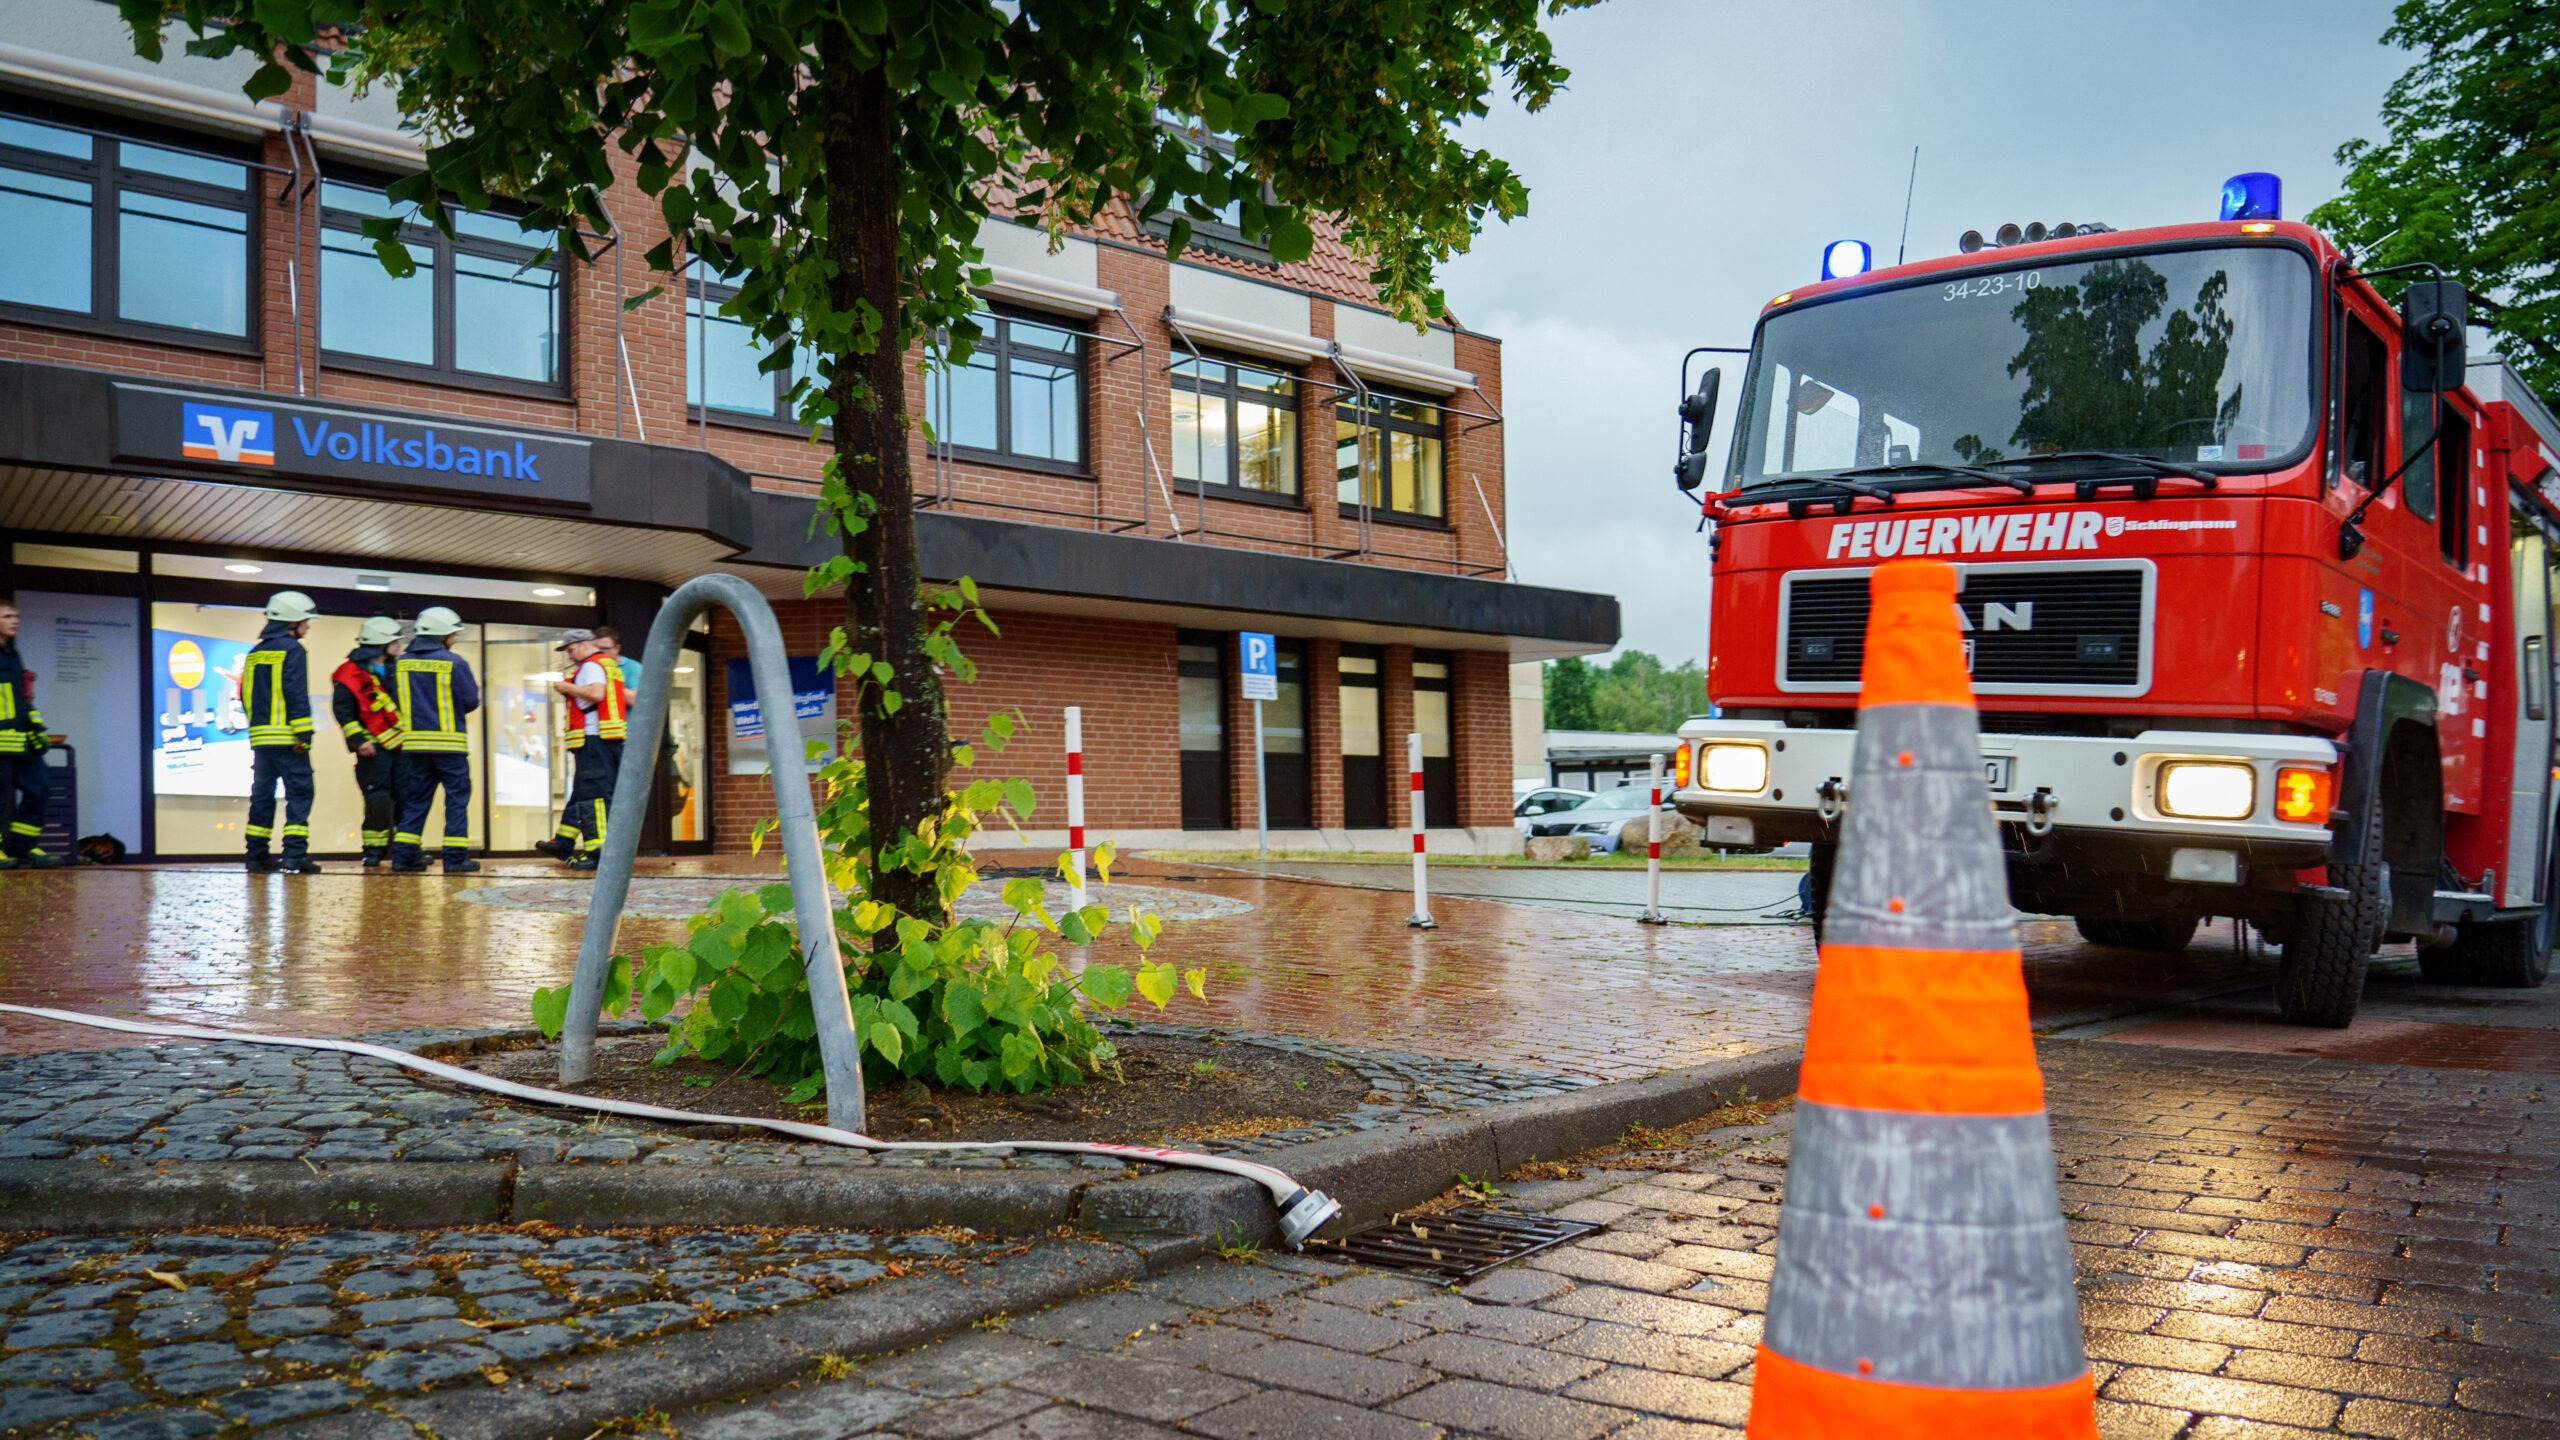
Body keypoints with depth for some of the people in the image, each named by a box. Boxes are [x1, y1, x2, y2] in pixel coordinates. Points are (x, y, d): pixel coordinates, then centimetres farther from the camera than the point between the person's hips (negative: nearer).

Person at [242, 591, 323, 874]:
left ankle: (257, 855, 14)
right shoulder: (292, 650, -7)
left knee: (262, 795, 12)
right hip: (287, 739, -8)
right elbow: (297, 694, -15)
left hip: (260, 737, 8)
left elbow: (245, 695, 19)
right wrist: (304, 733, -16)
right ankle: (294, 855, -14)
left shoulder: (255, 653, 18)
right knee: (299, 793, -7)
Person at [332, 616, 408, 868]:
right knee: (378, 801, -10)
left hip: (401, 745, 6)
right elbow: (342, 710, -9)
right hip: (374, 749, -6)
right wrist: (358, 740, -16)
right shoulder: (350, 673, -7)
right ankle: (374, 849, 3)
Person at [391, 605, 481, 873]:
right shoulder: (454, 663, -10)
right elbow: (471, 702, -8)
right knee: (457, 799, 2)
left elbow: (396, 701, 10)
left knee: (415, 800, 12)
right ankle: (455, 858, -1)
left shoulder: (401, 663, 5)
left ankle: (403, 855, 9)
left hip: (414, 743, 5)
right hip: (450, 744, -5)